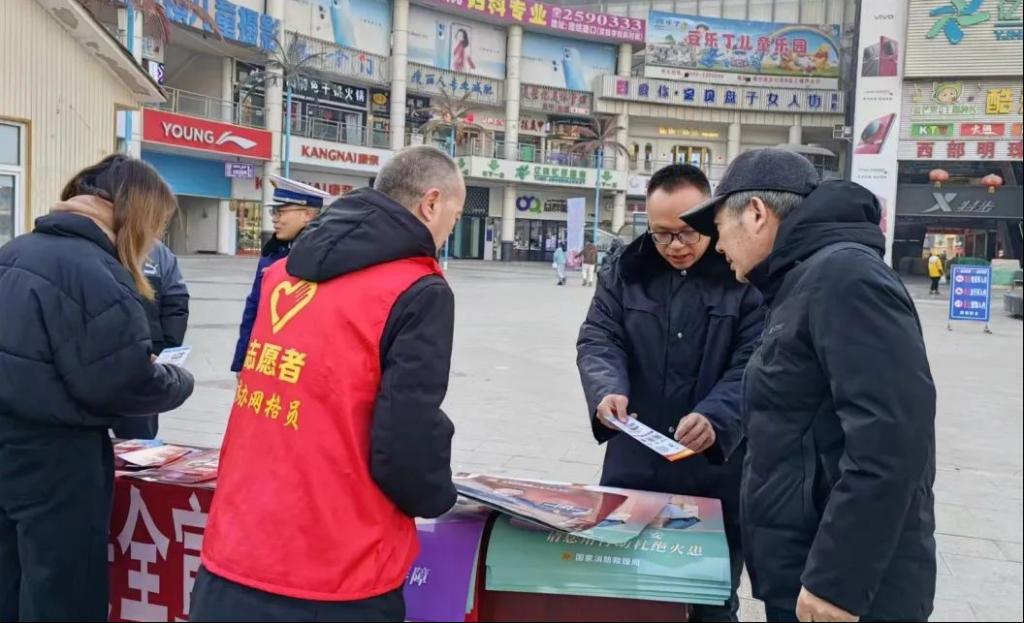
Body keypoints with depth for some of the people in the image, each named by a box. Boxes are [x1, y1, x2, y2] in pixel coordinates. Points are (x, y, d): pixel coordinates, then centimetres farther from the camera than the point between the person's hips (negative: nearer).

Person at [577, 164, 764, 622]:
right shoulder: (624, 271, 3)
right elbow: (598, 340, -2)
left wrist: (716, 418, -29)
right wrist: (609, 389, -23)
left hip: (718, 472, -2)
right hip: (635, 465, 3)